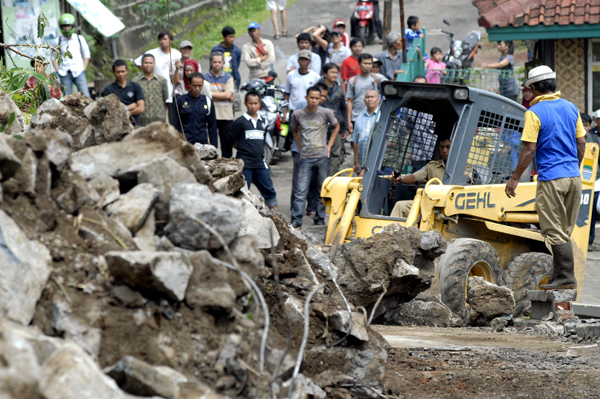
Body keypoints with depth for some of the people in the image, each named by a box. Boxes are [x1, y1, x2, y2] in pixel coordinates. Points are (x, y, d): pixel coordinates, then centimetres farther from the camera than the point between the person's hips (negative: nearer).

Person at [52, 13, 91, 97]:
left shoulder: (80, 39, 5)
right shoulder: (58, 41, 4)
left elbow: (87, 55, 13)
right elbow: (53, 57, 12)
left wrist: (83, 69, 2)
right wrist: (58, 71, 2)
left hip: (78, 72, 0)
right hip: (64, 73, 0)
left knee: (86, 96, -10)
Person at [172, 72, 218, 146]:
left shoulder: (208, 102, 9)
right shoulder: (180, 101, 2)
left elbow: (212, 126, 13)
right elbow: (175, 125, 4)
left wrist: (213, 145, 8)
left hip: (203, 143, 2)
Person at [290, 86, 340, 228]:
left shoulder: (325, 113, -1)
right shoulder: (297, 114, 2)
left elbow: (336, 126, 15)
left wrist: (329, 145, 8)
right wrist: (300, 148, 10)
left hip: (322, 156, 0)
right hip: (305, 158, 0)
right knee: (301, 190, -7)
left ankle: (320, 218, 15)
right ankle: (296, 220, -6)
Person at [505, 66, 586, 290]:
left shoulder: (534, 112, -9)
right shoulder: (571, 108, 9)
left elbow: (530, 149, -12)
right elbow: (581, 143, 12)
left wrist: (515, 178, -5)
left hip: (551, 178, -6)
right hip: (573, 177, 6)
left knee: (555, 232, -1)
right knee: (564, 231, 13)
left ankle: (567, 277, -3)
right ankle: (559, 275, 16)